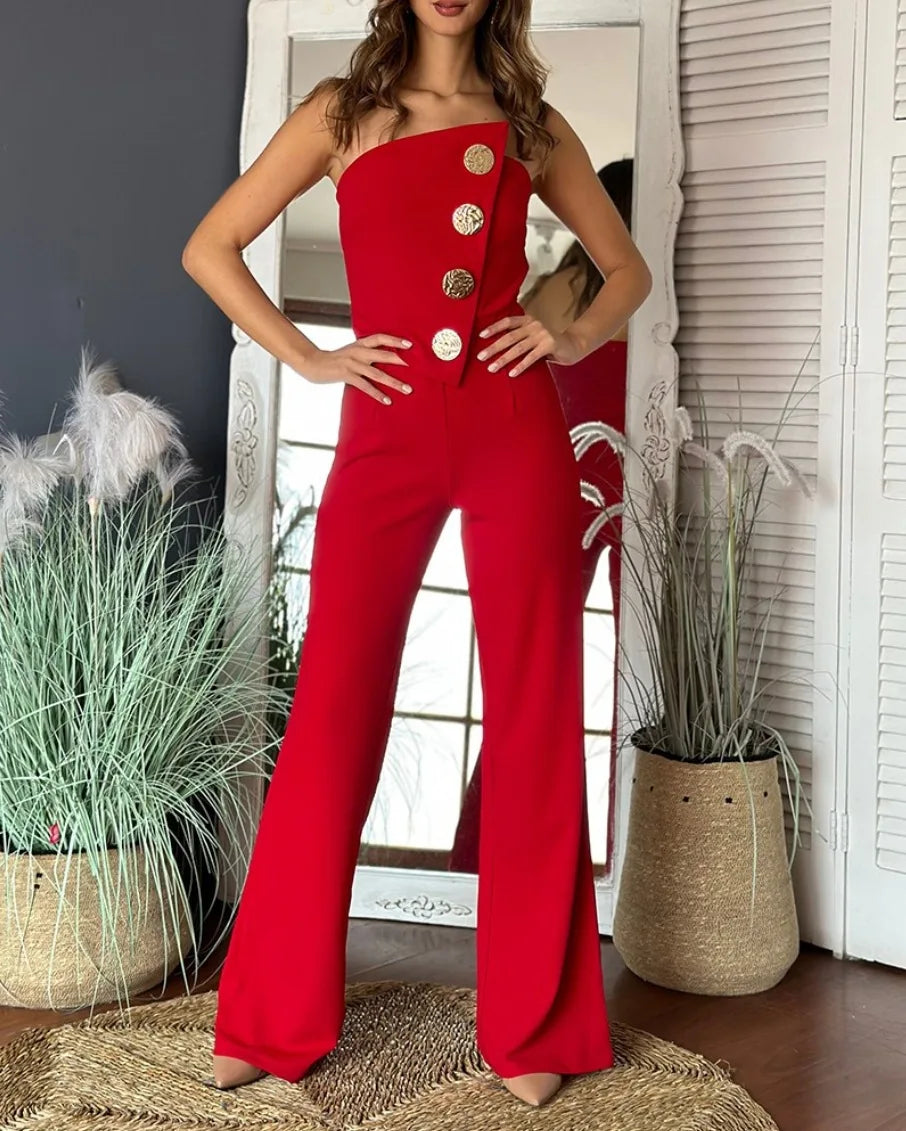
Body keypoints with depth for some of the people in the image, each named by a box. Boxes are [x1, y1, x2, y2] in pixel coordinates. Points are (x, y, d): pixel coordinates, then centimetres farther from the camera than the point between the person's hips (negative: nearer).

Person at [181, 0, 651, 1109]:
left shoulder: (532, 124, 14)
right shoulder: (341, 112, 11)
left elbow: (627, 267, 23)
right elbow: (209, 247, 11)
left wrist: (574, 336, 4)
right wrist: (306, 357, 1)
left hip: (517, 435, 1)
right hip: (385, 436, -1)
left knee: (534, 718, 2)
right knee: (332, 712, 0)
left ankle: (533, 1027, 15)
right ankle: (272, 1020, 14)